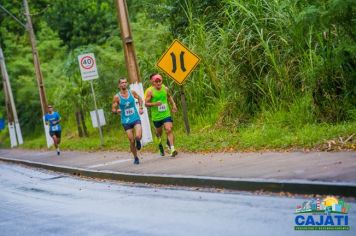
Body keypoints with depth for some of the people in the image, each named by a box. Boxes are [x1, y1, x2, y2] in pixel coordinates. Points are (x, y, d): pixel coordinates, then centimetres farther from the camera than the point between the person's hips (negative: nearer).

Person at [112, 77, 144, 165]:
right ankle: (135, 158, 18)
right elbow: (113, 109, 2)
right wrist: (117, 111, -20)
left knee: (138, 136, -22)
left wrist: (140, 107, 4)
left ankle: (138, 141, 16)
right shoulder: (117, 97, -6)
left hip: (136, 119, 1)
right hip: (126, 121, -1)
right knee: (131, 141, -2)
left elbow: (140, 99, 19)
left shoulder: (132, 92, 0)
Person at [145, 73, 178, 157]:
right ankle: (160, 144, 48)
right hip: (156, 116, -1)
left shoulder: (165, 89, 1)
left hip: (166, 114, 1)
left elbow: (169, 96, 23)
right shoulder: (150, 91, -11)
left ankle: (172, 148, -18)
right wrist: (155, 104, -27)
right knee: (159, 132, 16)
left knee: (169, 130, -15)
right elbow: (146, 103, -11)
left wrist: (173, 104, 11)